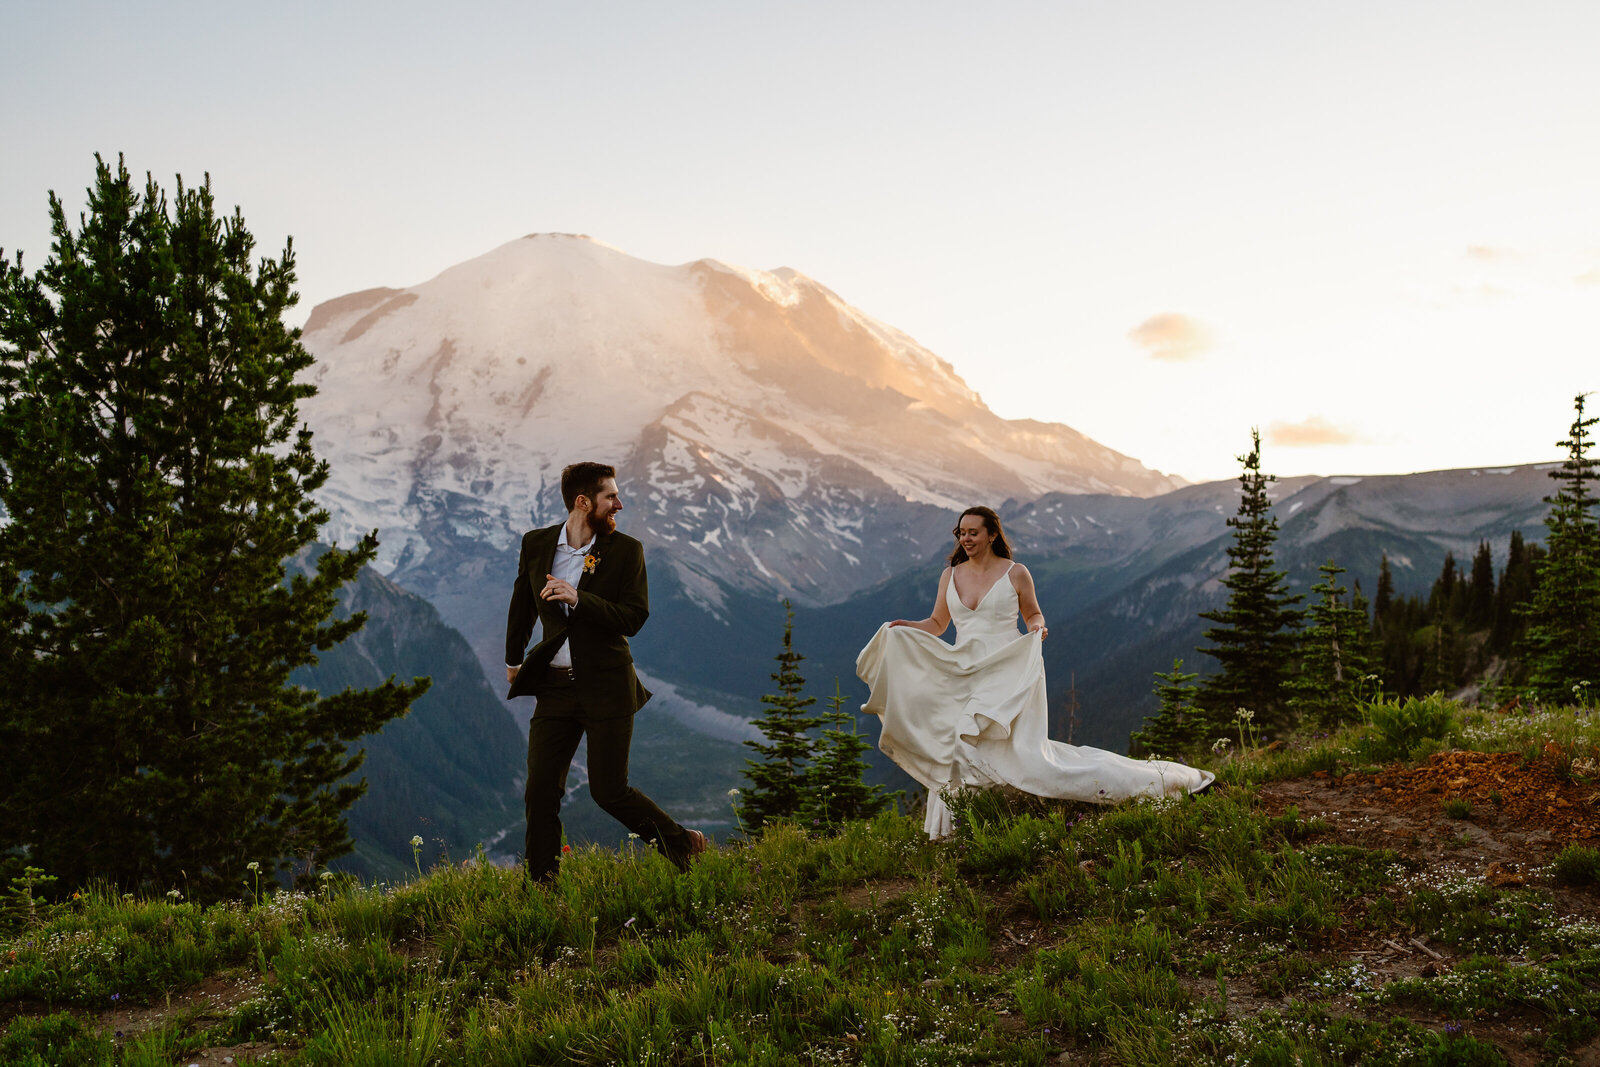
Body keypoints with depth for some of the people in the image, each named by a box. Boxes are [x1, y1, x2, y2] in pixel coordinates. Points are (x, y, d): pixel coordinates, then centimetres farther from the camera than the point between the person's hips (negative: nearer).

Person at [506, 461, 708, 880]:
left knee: (609, 791, -1)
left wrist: (578, 599, -25)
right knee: (541, 791, 1)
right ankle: (541, 887, 14)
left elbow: (633, 618, -13)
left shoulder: (625, 550, -5)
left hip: (607, 687, -3)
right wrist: (513, 659, 30)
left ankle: (684, 845, 20)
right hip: (554, 686, 3)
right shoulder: (536, 543, 3)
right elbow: (522, 604, 20)